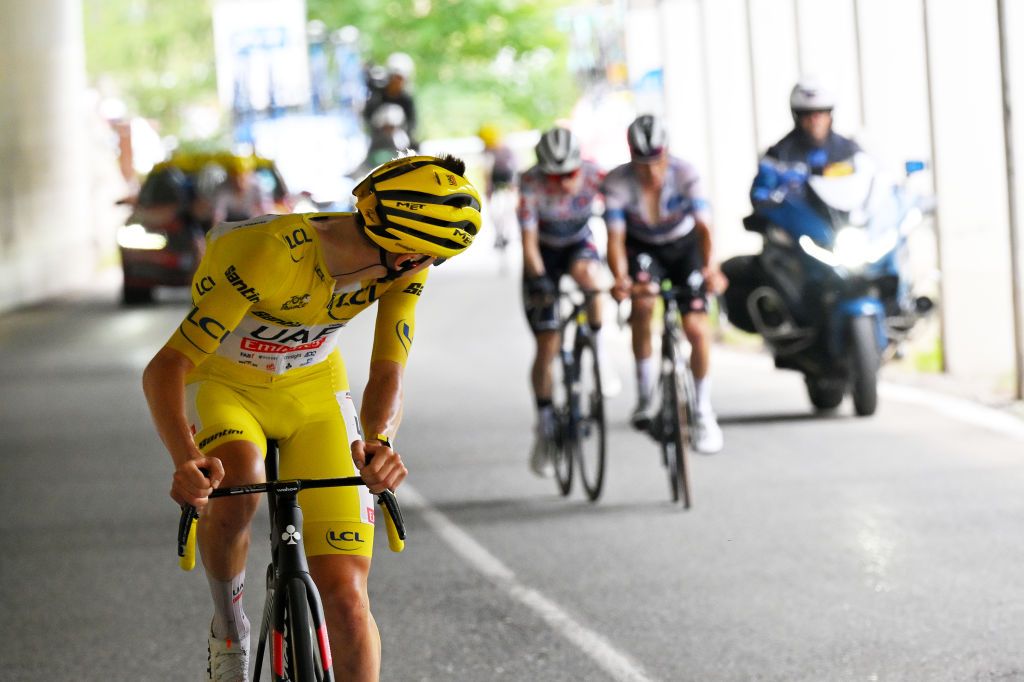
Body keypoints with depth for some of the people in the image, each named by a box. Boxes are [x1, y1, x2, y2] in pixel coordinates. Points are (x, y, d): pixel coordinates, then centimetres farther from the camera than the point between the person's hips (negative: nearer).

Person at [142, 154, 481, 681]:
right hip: (224, 385, -3)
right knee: (235, 486, -38)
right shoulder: (270, 254, -35)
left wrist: (379, 441, -43)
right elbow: (164, 369, -36)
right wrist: (187, 460, -54)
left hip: (314, 390, 3)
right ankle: (229, 632, -10)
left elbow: (387, 372, -20)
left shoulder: (402, 266, -19)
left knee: (346, 598, -12)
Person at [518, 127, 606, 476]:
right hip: (544, 254, -1)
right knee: (547, 344, -5)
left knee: (585, 272, -38)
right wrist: (539, 279, -44)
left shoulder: (595, 176, -26)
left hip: (580, 244, 1)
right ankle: (545, 426, 9)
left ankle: (599, 350, -17)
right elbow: (529, 241, -29)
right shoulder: (531, 184, -28)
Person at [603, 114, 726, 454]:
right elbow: (615, 237, -32)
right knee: (642, 302, -29)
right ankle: (644, 394, -10)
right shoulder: (617, 182, -28)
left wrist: (711, 268, -56)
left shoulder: (685, 174, -29)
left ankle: (703, 412, 7)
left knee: (697, 328, -14)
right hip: (642, 246, 0)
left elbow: (704, 226, -37)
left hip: (684, 246, 0)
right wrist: (620, 279, -52)